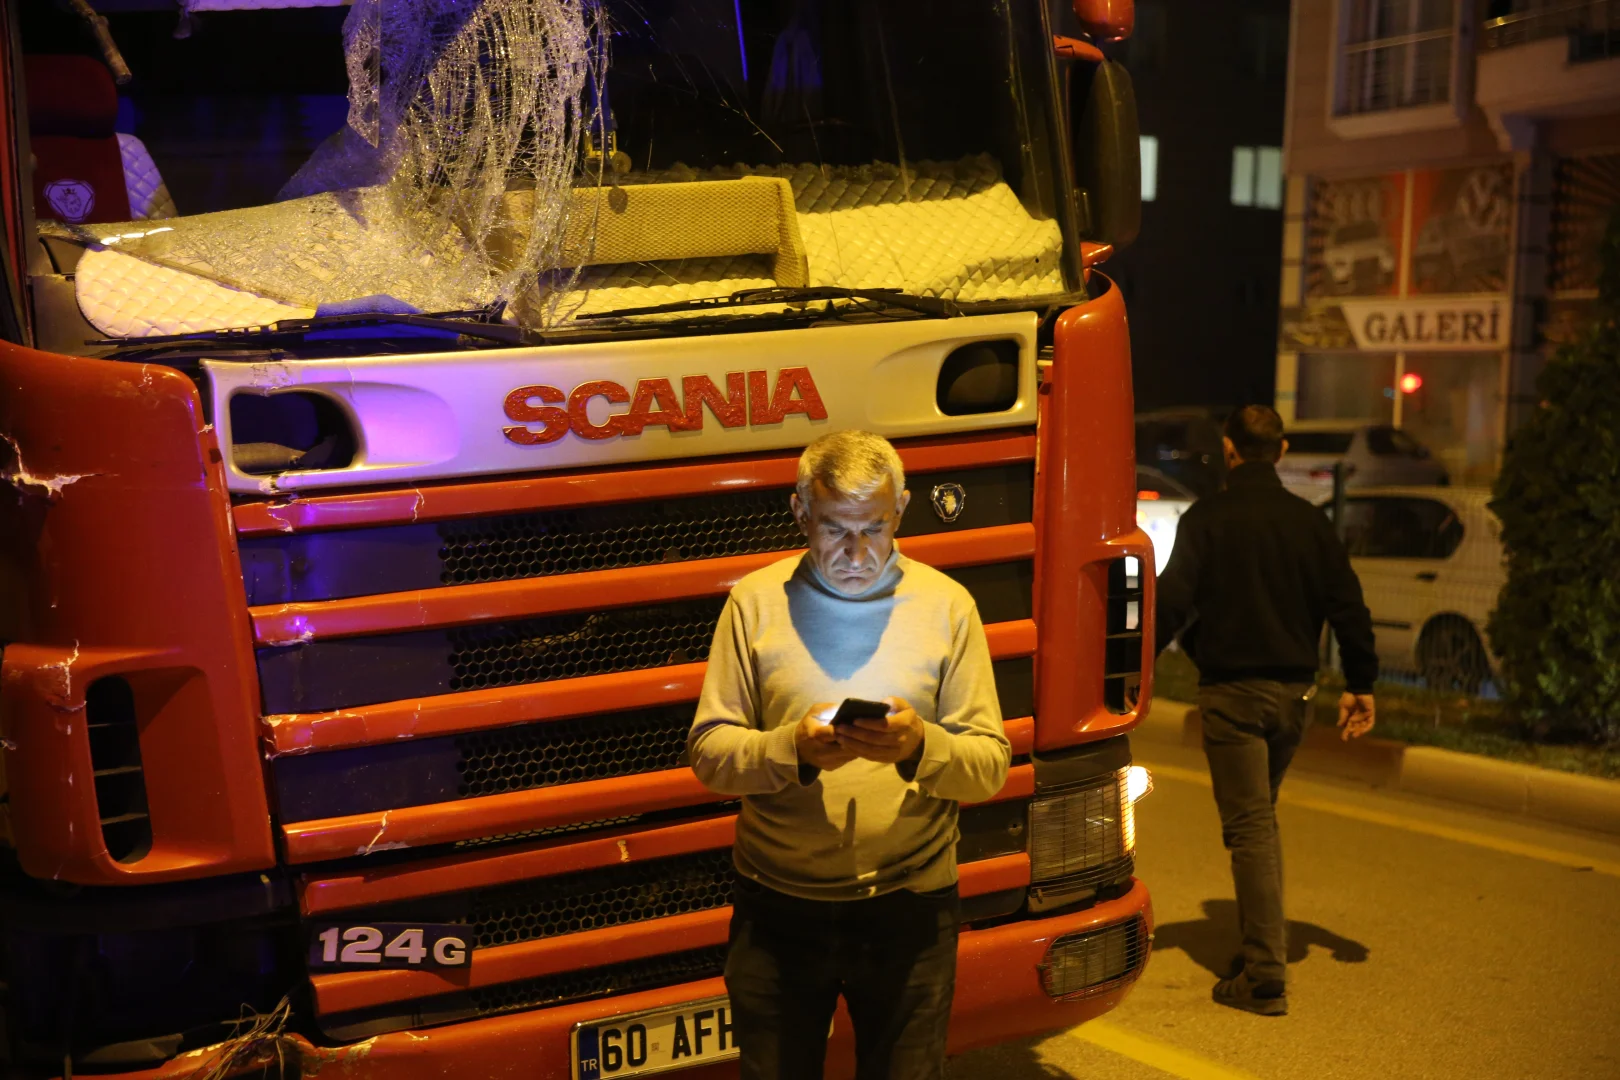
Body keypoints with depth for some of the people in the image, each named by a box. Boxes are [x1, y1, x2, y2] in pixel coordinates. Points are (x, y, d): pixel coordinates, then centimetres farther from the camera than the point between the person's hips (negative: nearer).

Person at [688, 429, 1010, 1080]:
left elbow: (991, 766, -1)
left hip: (910, 910, 0)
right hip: (778, 910, 0)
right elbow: (708, 751, -3)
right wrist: (793, 748, -21)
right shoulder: (755, 602, 0)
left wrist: (920, 747, -21)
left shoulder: (947, 605, 1)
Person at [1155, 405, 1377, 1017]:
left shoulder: (1207, 519, -8)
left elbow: (1171, 603, -13)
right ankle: (1263, 948, 29)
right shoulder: (1310, 522, 5)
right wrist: (1360, 685, 13)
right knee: (1261, 819, 20)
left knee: (1249, 827, -4)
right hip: (1293, 691, 5)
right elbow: (1348, 609, 6)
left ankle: (1264, 978, -5)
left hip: (1232, 691, -5)